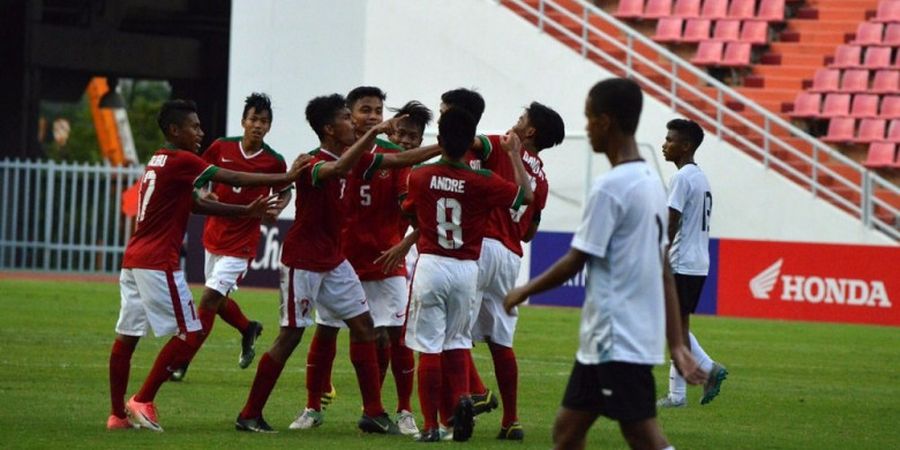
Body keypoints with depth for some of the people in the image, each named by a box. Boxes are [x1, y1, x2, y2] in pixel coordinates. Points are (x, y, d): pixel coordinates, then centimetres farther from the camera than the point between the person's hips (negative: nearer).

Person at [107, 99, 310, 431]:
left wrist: (247, 211, 16)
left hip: (133, 260, 10)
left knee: (126, 336, 9)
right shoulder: (181, 161, -10)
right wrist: (287, 178, -3)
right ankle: (142, 402, -4)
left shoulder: (160, 162, 18)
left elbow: (197, 204, 20)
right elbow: (236, 180, -10)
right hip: (158, 263, -10)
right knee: (191, 333, -4)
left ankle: (118, 413, 10)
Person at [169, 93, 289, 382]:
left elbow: (284, 191, 8)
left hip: (241, 242, -5)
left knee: (209, 299, -11)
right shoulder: (221, 147, -4)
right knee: (218, 302, 17)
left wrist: (277, 208, -12)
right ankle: (248, 330, 47)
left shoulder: (274, 161, -9)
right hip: (214, 236, 5)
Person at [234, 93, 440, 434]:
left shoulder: (353, 159, 3)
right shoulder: (314, 165, -22)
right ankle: (249, 415, 3)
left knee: (363, 325, 5)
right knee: (291, 336, -6)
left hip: (334, 260, 9)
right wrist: (373, 133, -49)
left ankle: (373, 413, 8)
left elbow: (400, 160, 9)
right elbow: (337, 168, -45)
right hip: (302, 261, -9)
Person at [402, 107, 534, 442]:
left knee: (429, 348, 1)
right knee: (457, 341, 18)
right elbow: (526, 194, 7)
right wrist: (514, 156, 16)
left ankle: (431, 426, -1)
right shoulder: (482, 182, -6)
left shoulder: (419, 177, -3)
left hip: (430, 265, -1)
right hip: (466, 270, 1)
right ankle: (461, 397, -8)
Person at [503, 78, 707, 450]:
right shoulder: (652, 183, 12)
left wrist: (523, 293, 3)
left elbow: (575, 262, -12)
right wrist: (676, 344, 14)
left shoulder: (610, 188, -16)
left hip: (618, 343, -10)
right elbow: (665, 273, 13)